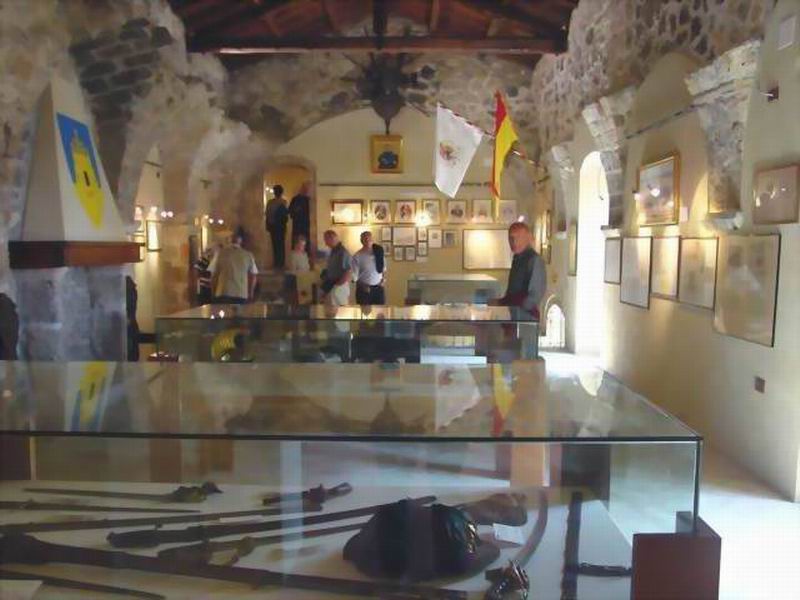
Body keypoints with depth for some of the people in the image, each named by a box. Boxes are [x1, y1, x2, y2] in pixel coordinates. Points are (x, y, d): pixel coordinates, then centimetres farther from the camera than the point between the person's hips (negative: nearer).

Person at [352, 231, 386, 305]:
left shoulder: (378, 252, 2)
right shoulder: (357, 256, -8)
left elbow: (384, 268, 14)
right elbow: (354, 275, -7)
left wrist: (384, 279, 0)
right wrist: (363, 286, -15)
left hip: (378, 288, 3)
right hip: (364, 289, -3)